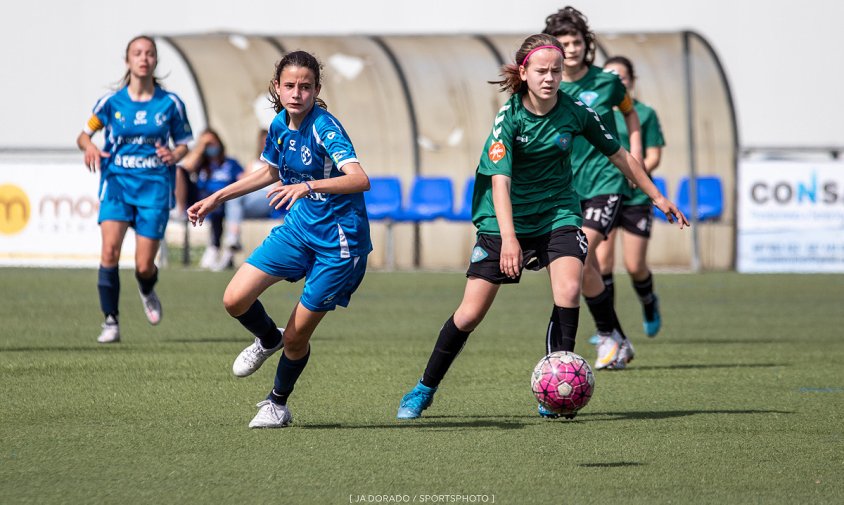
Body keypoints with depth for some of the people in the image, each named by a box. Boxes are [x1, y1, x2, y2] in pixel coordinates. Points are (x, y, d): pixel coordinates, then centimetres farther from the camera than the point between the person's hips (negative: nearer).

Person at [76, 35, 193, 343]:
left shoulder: (170, 104, 2)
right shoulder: (111, 102, 2)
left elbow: (183, 143, 12)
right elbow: (83, 135, 12)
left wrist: (175, 155, -11)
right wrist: (90, 147, -12)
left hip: (155, 187, 0)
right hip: (117, 181, 0)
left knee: (144, 267, -3)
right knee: (110, 248, -23)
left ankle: (147, 292, 36)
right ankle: (110, 321, -14)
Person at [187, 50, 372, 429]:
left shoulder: (324, 127, -21)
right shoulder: (280, 126, 1)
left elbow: (360, 179, -36)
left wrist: (307, 186, -49)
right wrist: (217, 198, 24)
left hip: (338, 241, -6)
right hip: (299, 227, 6)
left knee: (297, 336, 0)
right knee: (235, 300, -9)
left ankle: (278, 404, 28)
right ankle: (268, 340, 25)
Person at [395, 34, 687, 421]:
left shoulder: (575, 113, -8)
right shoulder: (509, 117, -17)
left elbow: (618, 155, 7)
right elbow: (499, 179, -26)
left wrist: (658, 198, 14)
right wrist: (508, 237, -40)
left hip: (557, 213, 2)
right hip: (506, 218, -2)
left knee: (569, 288, -25)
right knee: (471, 312, -3)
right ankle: (424, 389, 18)